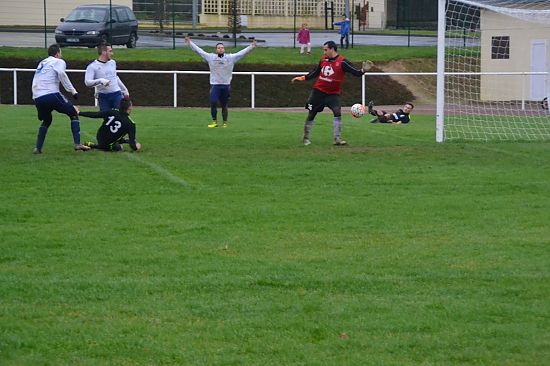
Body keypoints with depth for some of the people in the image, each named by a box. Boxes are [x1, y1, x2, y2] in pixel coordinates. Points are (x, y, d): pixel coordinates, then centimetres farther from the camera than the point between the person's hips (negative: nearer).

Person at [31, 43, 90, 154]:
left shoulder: (41, 63, 29)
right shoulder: (59, 62, 8)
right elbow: (61, 74, -12)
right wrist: (73, 91, -12)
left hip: (38, 97, 6)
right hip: (51, 94, -6)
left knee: (46, 120, 29)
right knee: (73, 114, 9)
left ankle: (38, 148, 17)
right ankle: (77, 144, -5)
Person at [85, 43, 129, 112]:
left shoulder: (112, 62, 11)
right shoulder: (92, 66, -8)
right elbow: (87, 82, -19)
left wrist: (125, 90, 29)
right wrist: (100, 81, -34)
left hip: (116, 94, 4)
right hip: (103, 97, -4)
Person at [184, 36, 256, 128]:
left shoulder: (231, 57, 4)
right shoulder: (211, 57, 4)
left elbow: (242, 52, 1)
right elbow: (199, 51, 6)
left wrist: (251, 47, -7)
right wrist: (190, 43, 3)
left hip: (226, 85, 1)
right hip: (214, 85, -1)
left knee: (224, 106, 7)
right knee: (213, 103, -13)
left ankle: (225, 123, 16)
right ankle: (214, 121, 0)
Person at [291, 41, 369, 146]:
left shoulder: (342, 62, -12)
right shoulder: (323, 60, 3)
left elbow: (355, 72, -19)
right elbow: (315, 73, 17)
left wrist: (363, 71, -39)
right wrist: (302, 78, 16)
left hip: (333, 93, -4)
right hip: (318, 91, 4)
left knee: (337, 111, -22)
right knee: (311, 114, 6)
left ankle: (337, 139, -18)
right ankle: (306, 138, 22)